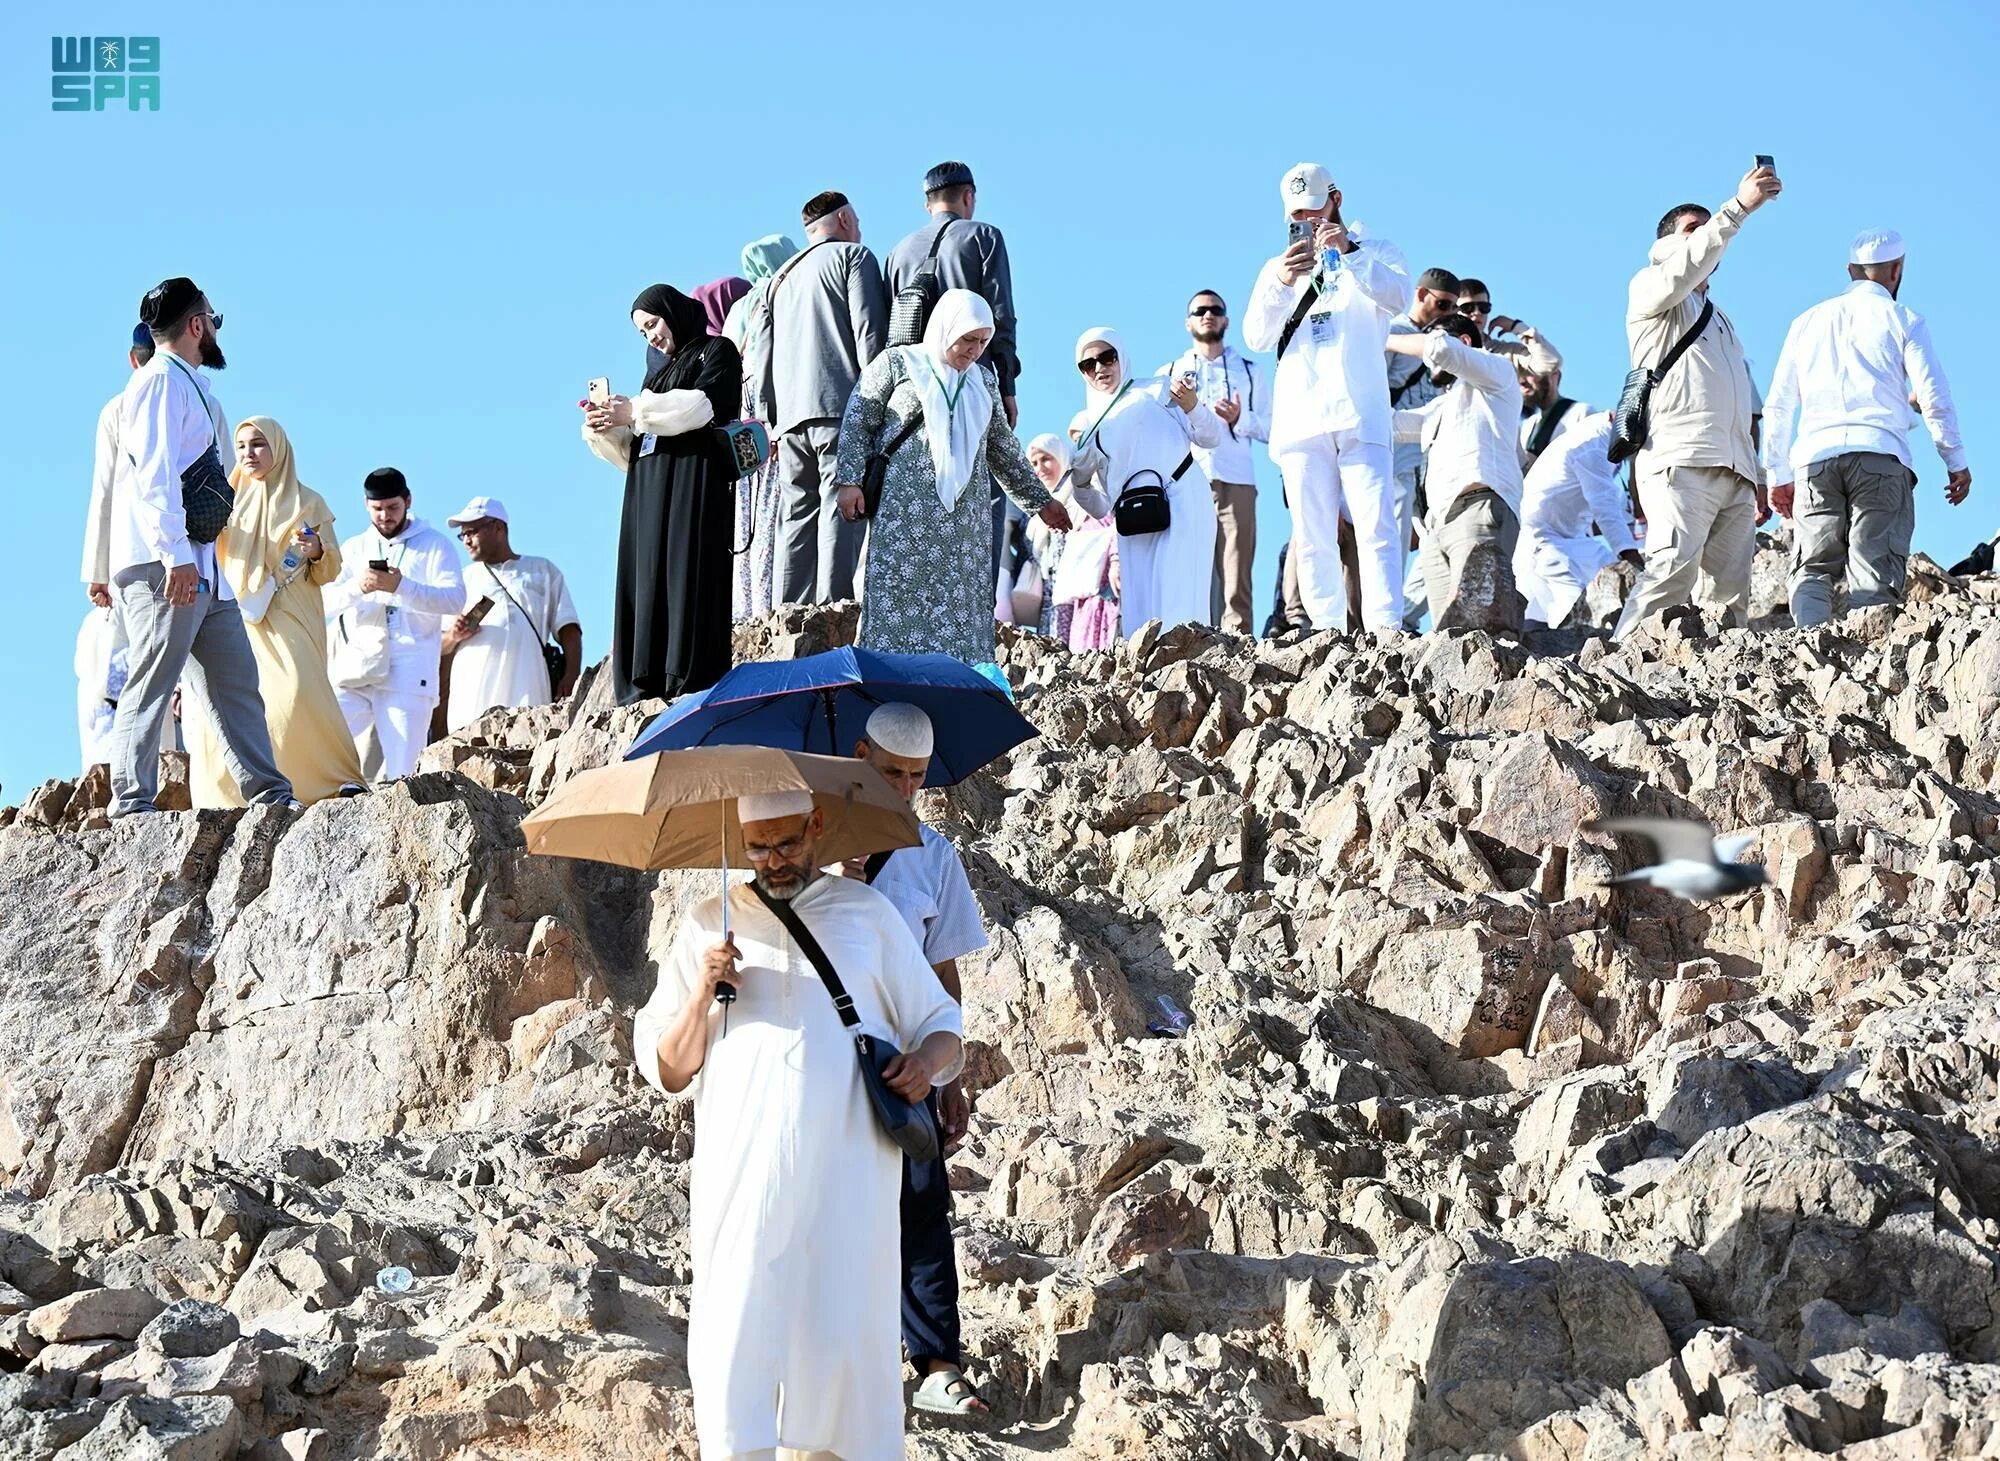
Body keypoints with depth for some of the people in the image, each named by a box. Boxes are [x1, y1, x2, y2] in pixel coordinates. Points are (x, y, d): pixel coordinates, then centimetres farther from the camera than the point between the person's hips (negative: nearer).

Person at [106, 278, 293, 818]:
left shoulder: (190, 388, 24)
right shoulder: (161, 381, -7)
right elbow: (153, 473, -17)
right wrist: (176, 555, -25)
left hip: (201, 568, 10)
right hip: (163, 566, -10)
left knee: (236, 682, 7)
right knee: (152, 686, -12)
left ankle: (270, 796, 6)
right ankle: (132, 805, -14)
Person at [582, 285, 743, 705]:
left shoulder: (716, 352, 9)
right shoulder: (660, 373, 28)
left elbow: (703, 404, -10)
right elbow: (634, 448, 22)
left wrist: (636, 411, -10)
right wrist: (604, 429, 2)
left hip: (694, 482, -7)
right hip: (649, 490, 7)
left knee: (687, 579, -17)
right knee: (646, 585, -4)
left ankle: (692, 681, -23)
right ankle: (648, 687, -10)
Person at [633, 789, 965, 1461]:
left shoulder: (869, 913, 14)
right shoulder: (709, 924, 16)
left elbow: (942, 1027, 18)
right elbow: (667, 1072, 14)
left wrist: (929, 1060, -6)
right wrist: (702, 991, -3)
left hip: (847, 1172, 0)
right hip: (741, 1173, 0)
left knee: (844, 1337, -6)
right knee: (736, 1340, -8)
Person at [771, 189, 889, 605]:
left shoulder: (783, 278, 27)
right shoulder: (853, 256, 6)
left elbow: (765, 353, 22)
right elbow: (868, 332, -6)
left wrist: (773, 421, 20)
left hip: (790, 415, 6)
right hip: (840, 405, -6)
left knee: (797, 514, 3)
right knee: (841, 506, -14)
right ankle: (833, 603, -25)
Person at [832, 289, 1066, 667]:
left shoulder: (984, 380, 19)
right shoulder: (898, 363, 4)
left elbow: (1003, 450, 26)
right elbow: (858, 421, 3)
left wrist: (1039, 501, 25)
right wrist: (850, 480, -7)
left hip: (961, 518, 5)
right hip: (903, 508, -5)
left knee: (962, 602, -4)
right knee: (899, 593, -11)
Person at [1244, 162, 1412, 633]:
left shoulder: (1374, 252, 15)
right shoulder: (1278, 268, 22)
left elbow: (1398, 297, -7)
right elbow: (1256, 337, 7)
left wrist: (1349, 252, -19)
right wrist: (1281, 285, -11)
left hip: (1359, 414, -3)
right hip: (1300, 418, 3)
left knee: (1376, 525, -15)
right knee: (1312, 537, -3)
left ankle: (1385, 628, -23)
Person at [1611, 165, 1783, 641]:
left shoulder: (1721, 320, 34)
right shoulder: (1649, 288, 13)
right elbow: (1685, 268, -12)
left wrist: (1756, 477, 22)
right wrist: (1739, 207, -20)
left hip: (1734, 474, 8)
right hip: (1682, 460, -8)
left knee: (1735, 593, -5)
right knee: (1673, 570, -25)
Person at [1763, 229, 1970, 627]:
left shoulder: (1807, 322, 21)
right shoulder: (1901, 320, 9)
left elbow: (1778, 407, 19)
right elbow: (1934, 397, 3)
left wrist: (1777, 474, 22)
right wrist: (1956, 463, 11)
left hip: (1814, 459, 3)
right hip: (1880, 454, -3)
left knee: (1812, 568, 5)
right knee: (1875, 576, -7)